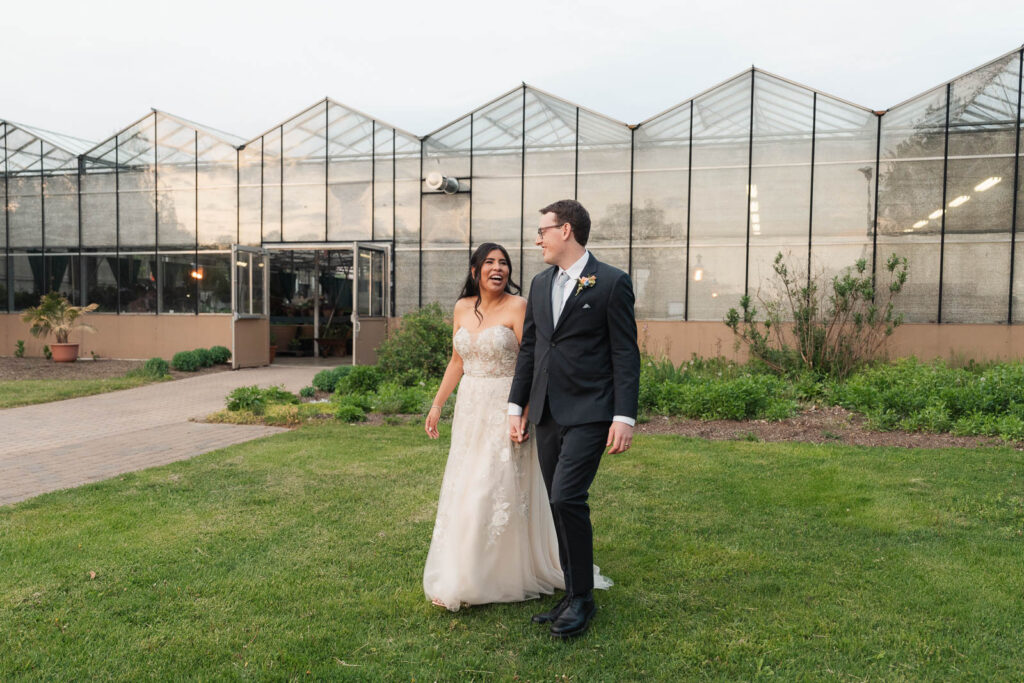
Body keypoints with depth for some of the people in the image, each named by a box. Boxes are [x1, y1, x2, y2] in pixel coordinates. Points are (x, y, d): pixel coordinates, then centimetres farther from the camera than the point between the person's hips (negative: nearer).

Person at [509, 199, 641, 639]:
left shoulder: (611, 283, -6)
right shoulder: (540, 283, 13)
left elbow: (626, 355, -8)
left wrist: (625, 417, -14)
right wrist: (516, 406, 13)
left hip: (589, 413, -7)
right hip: (547, 415, 7)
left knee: (567, 498, -15)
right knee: (561, 505, 10)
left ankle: (582, 598, 4)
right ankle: (574, 596, 23)